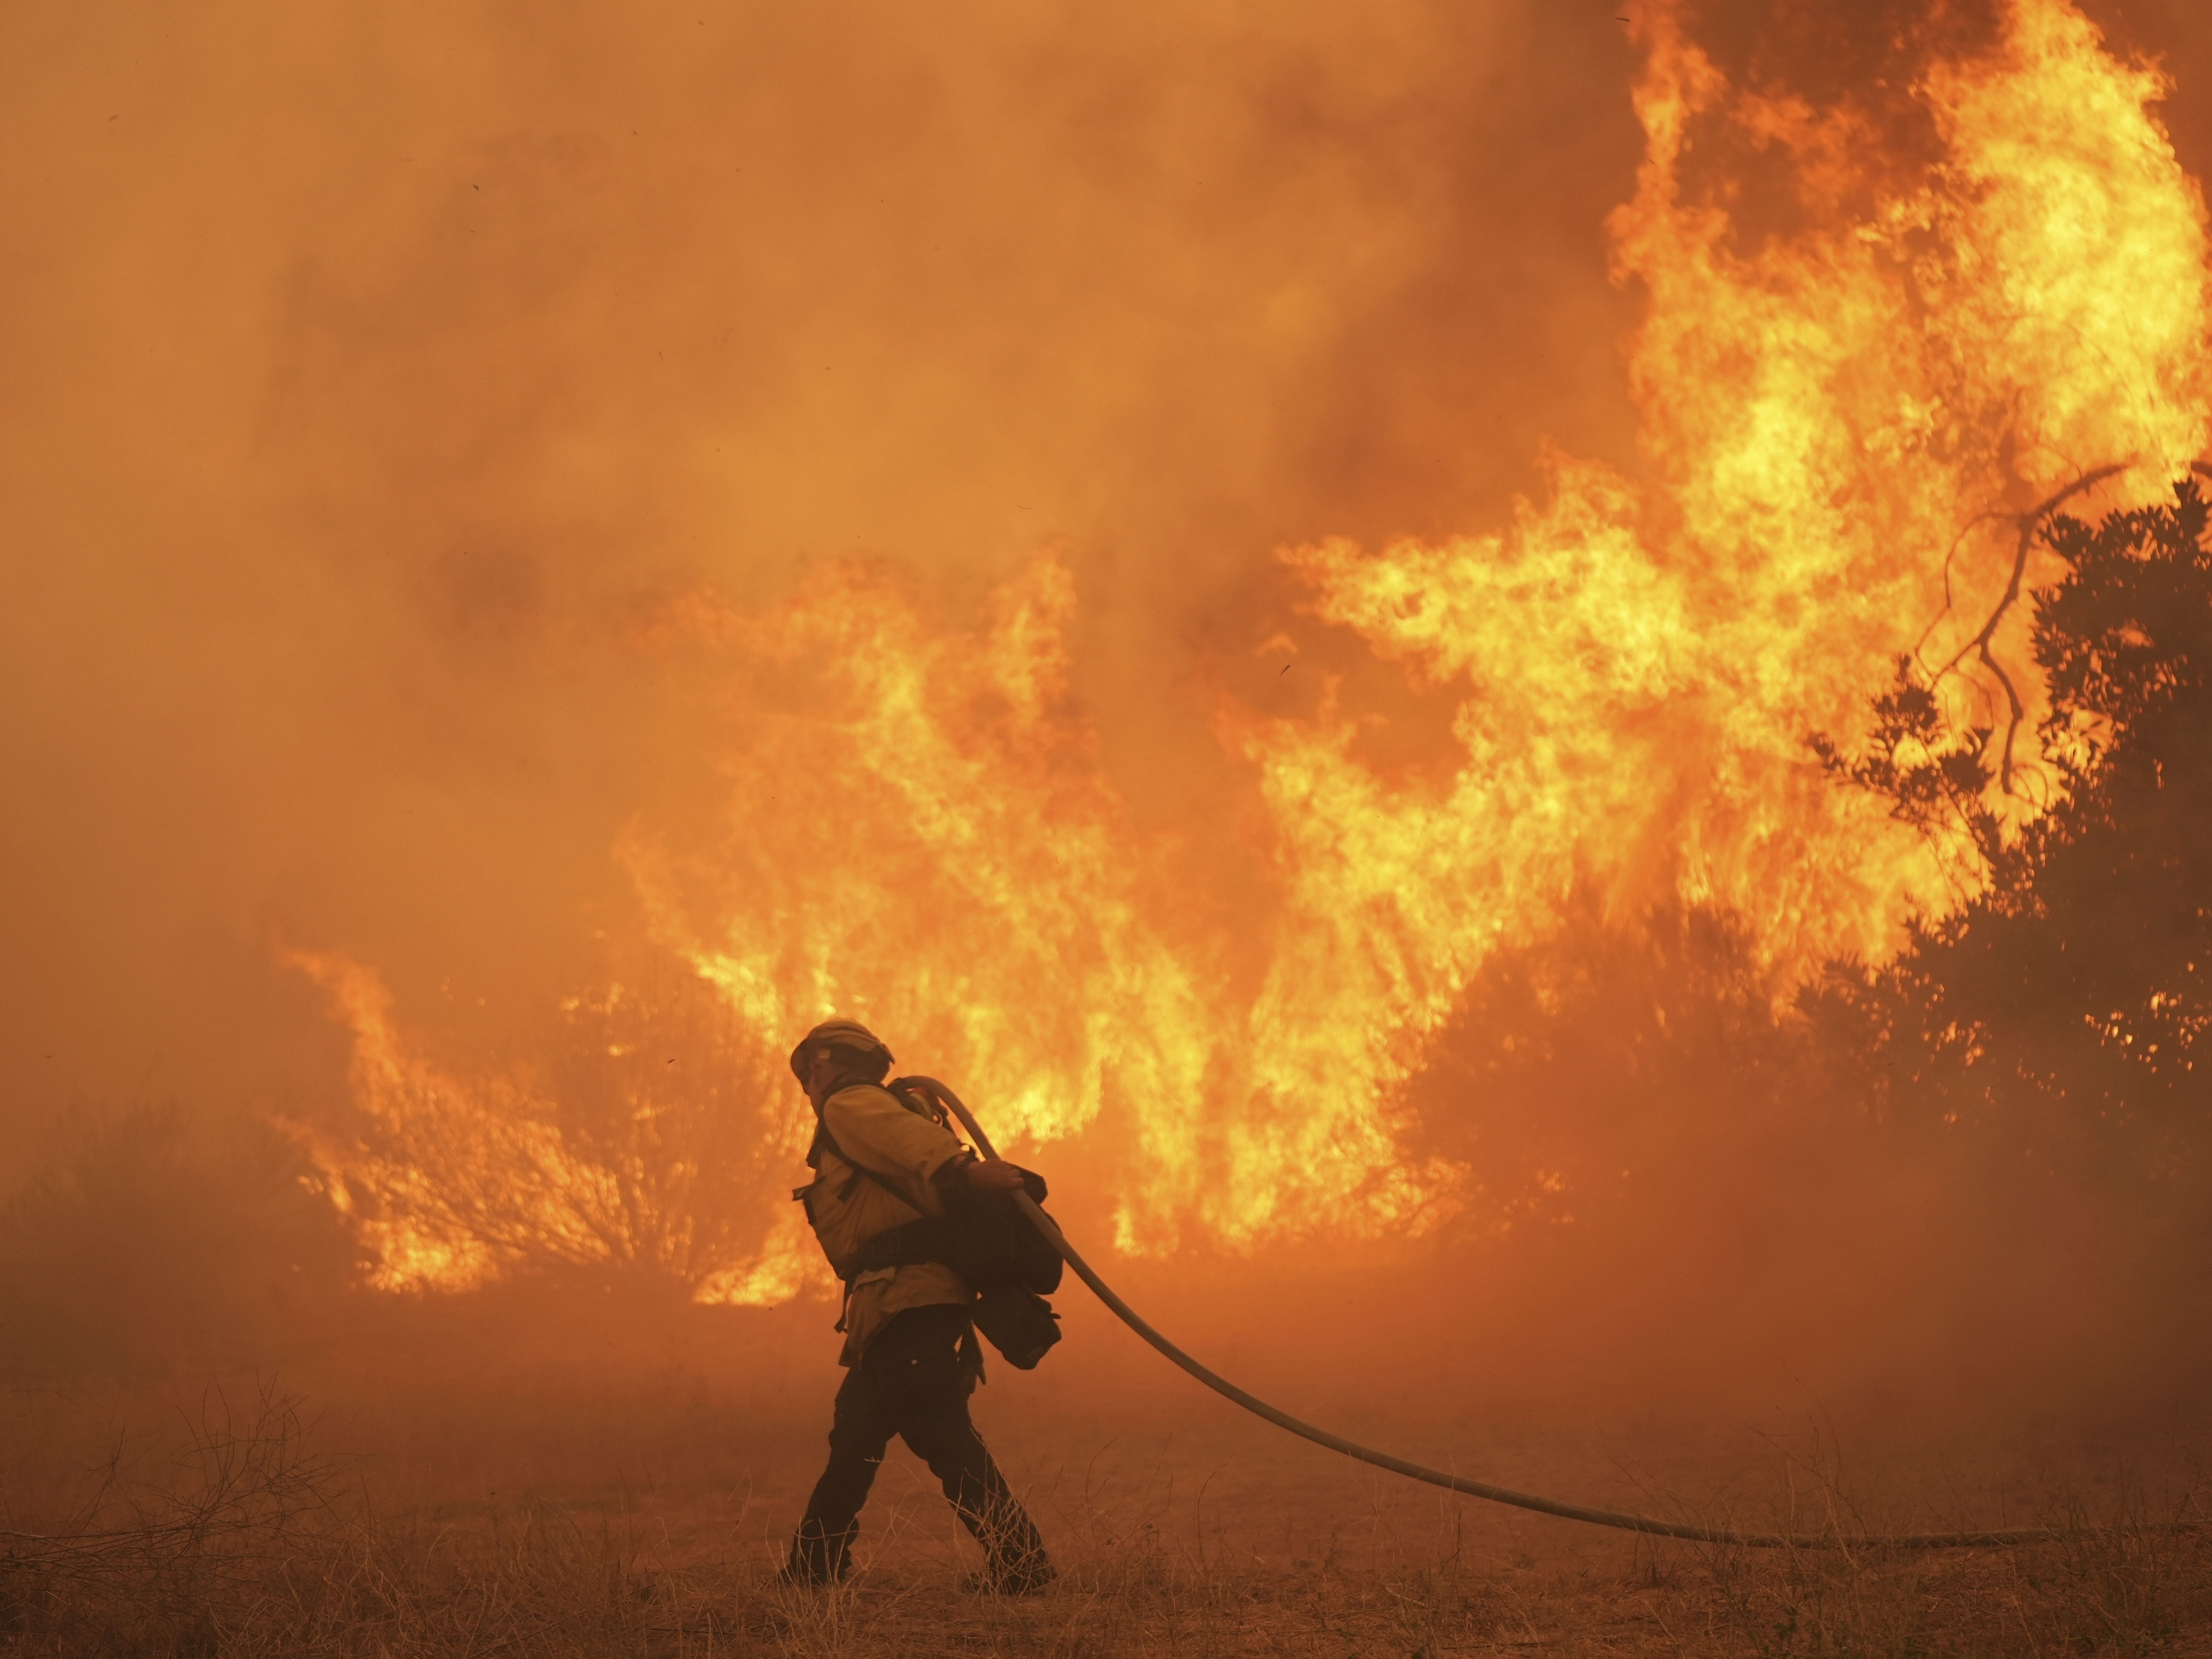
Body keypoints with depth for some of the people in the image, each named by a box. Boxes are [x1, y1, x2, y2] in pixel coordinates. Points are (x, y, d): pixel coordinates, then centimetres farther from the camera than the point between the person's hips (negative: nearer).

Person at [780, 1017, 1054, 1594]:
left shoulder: (850, 1104, -1)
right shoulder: (878, 1112, 29)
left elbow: (905, 1135, -19)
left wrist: (959, 1168, -35)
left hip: (904, 1301, -10)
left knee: (940, 1434, -14)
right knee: (853, 1438, 15)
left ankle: (1020, 1563, -16)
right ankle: (812, 1570, 22)